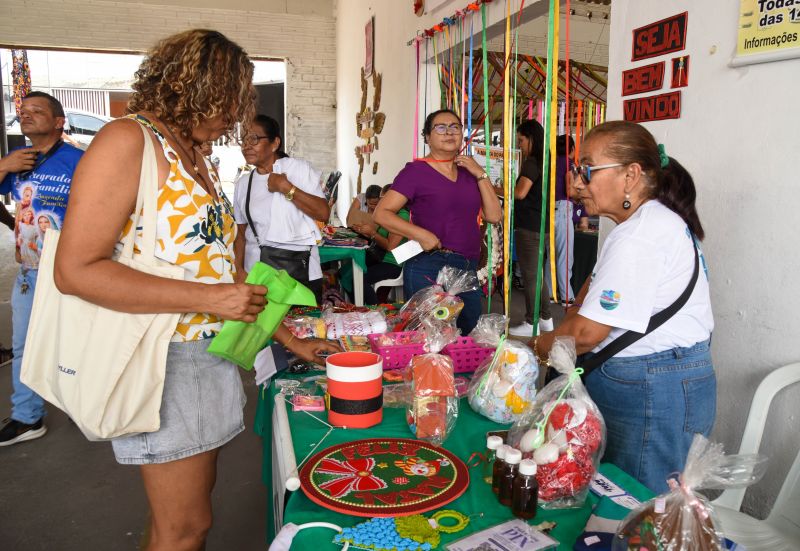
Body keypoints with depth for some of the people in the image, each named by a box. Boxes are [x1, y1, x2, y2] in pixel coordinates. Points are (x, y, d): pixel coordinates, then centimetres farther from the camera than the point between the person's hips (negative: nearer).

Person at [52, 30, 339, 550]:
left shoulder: (195, 157, 12)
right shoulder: (128, 140, -13)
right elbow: (76, 270, -19)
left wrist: (290, 339, 12)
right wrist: (208, 298, -23)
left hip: (208, 352, 8)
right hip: (164, 360, -8)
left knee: (187, 506, 19)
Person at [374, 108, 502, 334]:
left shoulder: (469, 172, 13)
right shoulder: (416, 171, -4)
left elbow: (494, 216, 7)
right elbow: (382, 213, -9)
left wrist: (481, 174, 0)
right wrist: (421, 234, -20)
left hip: (468, 268, 6)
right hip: (429, 269, -6)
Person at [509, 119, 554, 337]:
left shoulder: (532, 162, -13)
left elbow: (520, 193, -22)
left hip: (529, 227, -9)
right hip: (543, 226, 9)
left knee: (530, 276, -3)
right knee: (538, 274, 16)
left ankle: (531, 323, 4)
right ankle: (546, 319, 24)